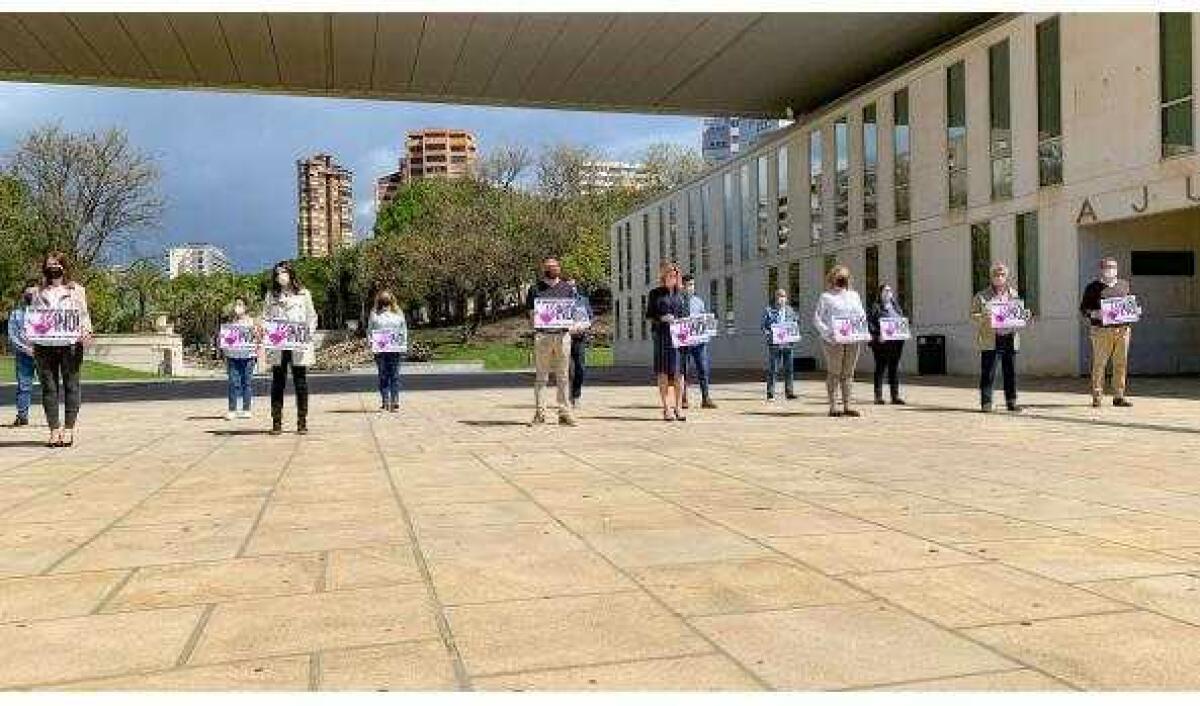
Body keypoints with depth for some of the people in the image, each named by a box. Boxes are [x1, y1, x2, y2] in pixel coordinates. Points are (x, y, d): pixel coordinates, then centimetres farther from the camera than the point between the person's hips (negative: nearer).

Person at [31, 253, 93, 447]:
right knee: (48, 387, 0)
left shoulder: (76, 290, 12)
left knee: (71, 385, -2)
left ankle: (69, 429, 3)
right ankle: (54, 430, 4)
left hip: (70, 343, -2)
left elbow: (83, 315, 8)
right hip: (44, 344, 2)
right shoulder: (39, 292, 18)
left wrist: (86, 332, -10)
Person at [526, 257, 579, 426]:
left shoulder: (567, 288, 15)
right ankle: (540, 412, 1)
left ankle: (564, 412, 4)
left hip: (562, 334, 1)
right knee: (541, 375, -1)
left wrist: (571, 325, -4)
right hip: (542, 335, -1)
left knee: (563, 376, 2)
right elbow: (530, 312, 9)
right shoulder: (536, 289, 11)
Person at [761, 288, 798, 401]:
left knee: (789, 369, 5)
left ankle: (789, 392, 12)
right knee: (772, 370, -2)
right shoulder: (768, 311, 2)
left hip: (787, 344, 3)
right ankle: (770, 393, 3)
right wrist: (769, 335, -16)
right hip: (774, 344, -3)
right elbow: (763, 326, 1)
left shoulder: (790, 311, 12)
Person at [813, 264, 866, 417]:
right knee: (833, 373, -3)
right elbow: (816, 318, -3)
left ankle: (847, 406, 9)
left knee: (848, 373, 6)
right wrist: (827, 333, -17)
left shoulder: (854, 295, 18)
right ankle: (833, 407, -1)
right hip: (833, 340, -5)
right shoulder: (826, 297, 2)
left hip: (853, 340, 5)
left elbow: (862, 315, 20)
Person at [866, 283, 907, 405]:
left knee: (895, 368, 7)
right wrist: (876, 335, -19)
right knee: (880, 368, -1)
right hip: (881, 342, -5)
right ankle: (878, 396, 3)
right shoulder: (876, 307, -1)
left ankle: (895, 396, 12)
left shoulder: (896, 306, 17)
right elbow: (869, 322, -9)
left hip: (896, 342, 5)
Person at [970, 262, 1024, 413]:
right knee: (988, 373, -2)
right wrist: (982, 318, -19)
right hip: (990, 339, -3)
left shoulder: (1013, 294, 14)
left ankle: (1011, 401, 13)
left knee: (1010, 372, 5)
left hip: (1009, 338, 3)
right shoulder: (982, 296, 3)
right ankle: (986, 402, 3)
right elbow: (973, 314, 1)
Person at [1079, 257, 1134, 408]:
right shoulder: (1093, 288, 4)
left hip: (1122, 329, 4)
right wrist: (1094, 314, -16)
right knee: (1099, 364, -4)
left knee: (1121, 363, 2)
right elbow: (1083, 308, 3)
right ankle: (1097, 397, 3)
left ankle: (1119, 396, 9)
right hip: (1102, 330, -4)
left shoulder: (1124, 285, 17)